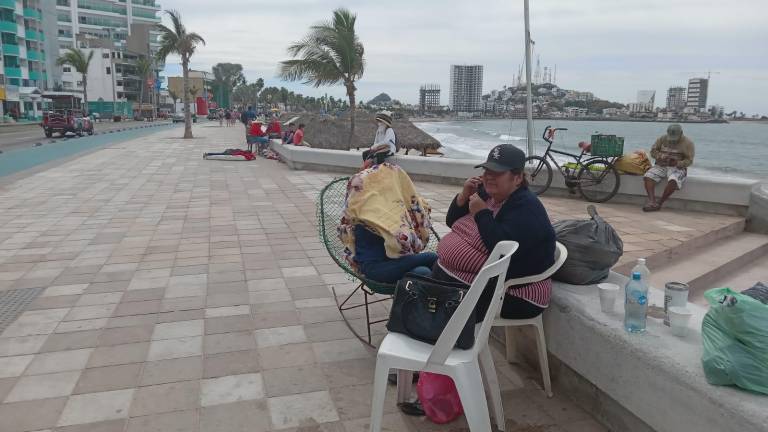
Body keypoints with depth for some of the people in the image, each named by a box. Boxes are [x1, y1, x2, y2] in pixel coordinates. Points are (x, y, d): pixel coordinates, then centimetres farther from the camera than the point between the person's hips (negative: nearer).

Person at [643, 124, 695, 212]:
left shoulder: (687, 143, 0)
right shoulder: (662, 139, 9)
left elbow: (689, 160, -5)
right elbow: (653, 151, 6)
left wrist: (677, 163, -25)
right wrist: (662, 156, -16)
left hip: (677, 168, -3)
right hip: (661, 166, 3)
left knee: (673, 180, -36)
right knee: (648, 176, -26)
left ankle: (659, 203, -28)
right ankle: (652, 201, -37)